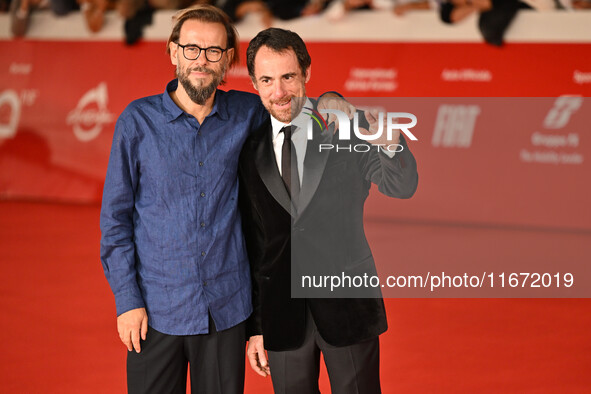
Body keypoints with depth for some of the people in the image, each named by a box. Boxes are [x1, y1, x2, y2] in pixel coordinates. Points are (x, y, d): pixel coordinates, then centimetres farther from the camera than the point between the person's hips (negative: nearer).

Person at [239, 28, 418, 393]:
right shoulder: (251, 149, 1)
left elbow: (402, 187, -16)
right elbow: (251, 244, 6)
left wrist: (390, 144, -39)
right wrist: (254, 326, 7)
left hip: (347, 306, -2)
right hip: (282, 311, 2)